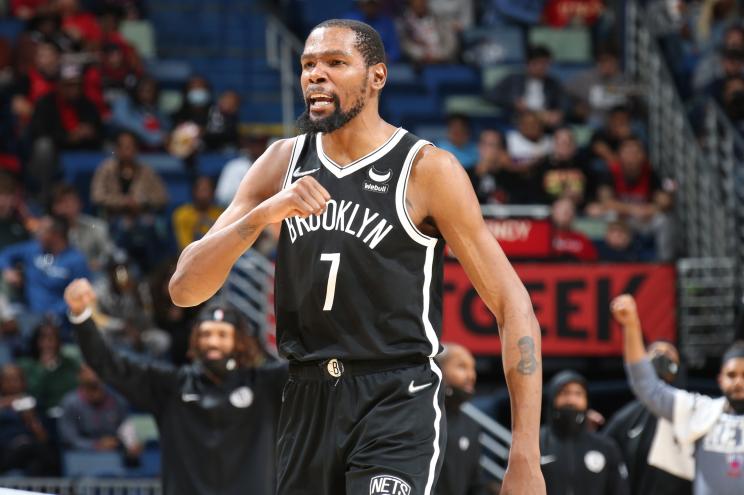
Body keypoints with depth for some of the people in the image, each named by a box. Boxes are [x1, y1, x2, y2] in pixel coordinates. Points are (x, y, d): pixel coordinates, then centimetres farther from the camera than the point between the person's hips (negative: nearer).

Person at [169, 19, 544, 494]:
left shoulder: (427, 169, -8)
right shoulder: (284, 162, 6)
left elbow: (513, 305, -8)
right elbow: (184, 289, 2)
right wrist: (261, 215, -17)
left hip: (399, 402, -5)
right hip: (308, 402, 5)